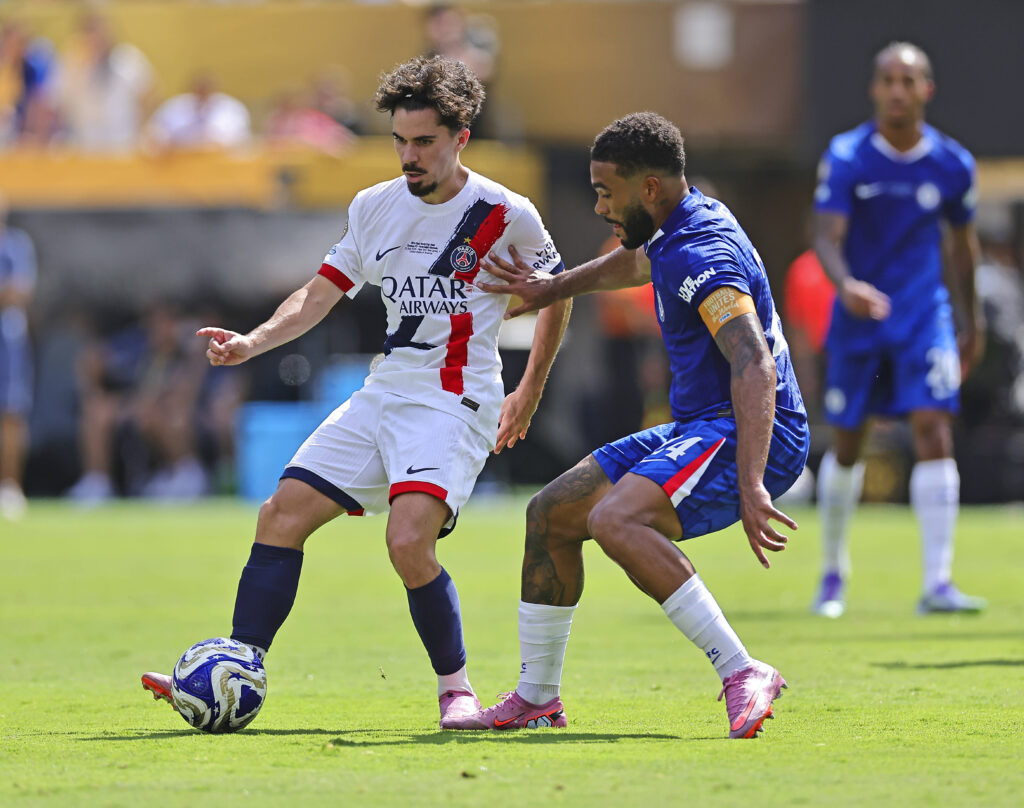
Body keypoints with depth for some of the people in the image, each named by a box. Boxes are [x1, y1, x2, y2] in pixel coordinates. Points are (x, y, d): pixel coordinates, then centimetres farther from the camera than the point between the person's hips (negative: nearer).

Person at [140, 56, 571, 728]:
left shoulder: (505, 215, -6)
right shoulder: (375, 207, 9)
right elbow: (320, 295, 13)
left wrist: (530, 392, 12)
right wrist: (253, 343, -4)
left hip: (456, 402, -6)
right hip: (384, 392, 6)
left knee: (409, 542, -26)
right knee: (282, 516, -4)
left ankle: (456, 685, -8)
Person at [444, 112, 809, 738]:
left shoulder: (703, 256, -21)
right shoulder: (676, 233, 11)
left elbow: (755, 368, -33)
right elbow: (635, 263, 37)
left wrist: (750, 487, -43)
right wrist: (553, 288, 46)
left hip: (748, 435, -11)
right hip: (696, 431, 11)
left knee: (614, 521, -33)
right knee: (551, 514, 13)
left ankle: (742, 674, -34)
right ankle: (537, 699, 24)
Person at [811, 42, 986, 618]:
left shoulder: (953, 164, -2)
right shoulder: (847, 157, -9)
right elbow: (827, 236, -18)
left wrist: (973, 322, 17)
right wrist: (846, 284, -39)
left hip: (925, 315, 0)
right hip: (859, 316, 0)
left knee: (934, 433, -15)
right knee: (848, 446, 8)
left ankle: (937, 583, -17)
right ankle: (834, 571, 30)